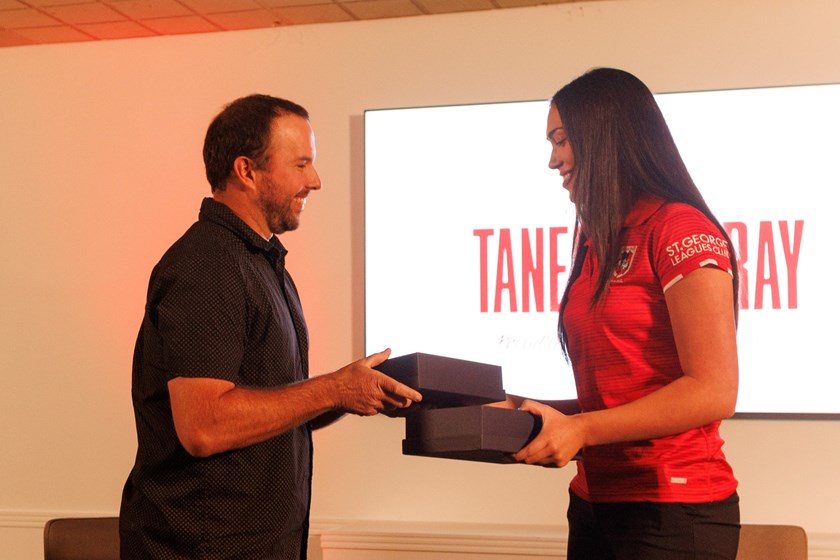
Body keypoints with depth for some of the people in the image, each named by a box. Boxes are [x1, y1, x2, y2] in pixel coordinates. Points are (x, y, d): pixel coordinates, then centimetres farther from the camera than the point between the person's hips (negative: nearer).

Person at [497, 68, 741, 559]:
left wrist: (582, 430, -16)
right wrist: (537, 411, 1)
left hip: (673, 510, -7)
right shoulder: (598, 245, 13)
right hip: (595, 501, 7)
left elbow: (713, 393, -18)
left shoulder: (682, 230, -11)